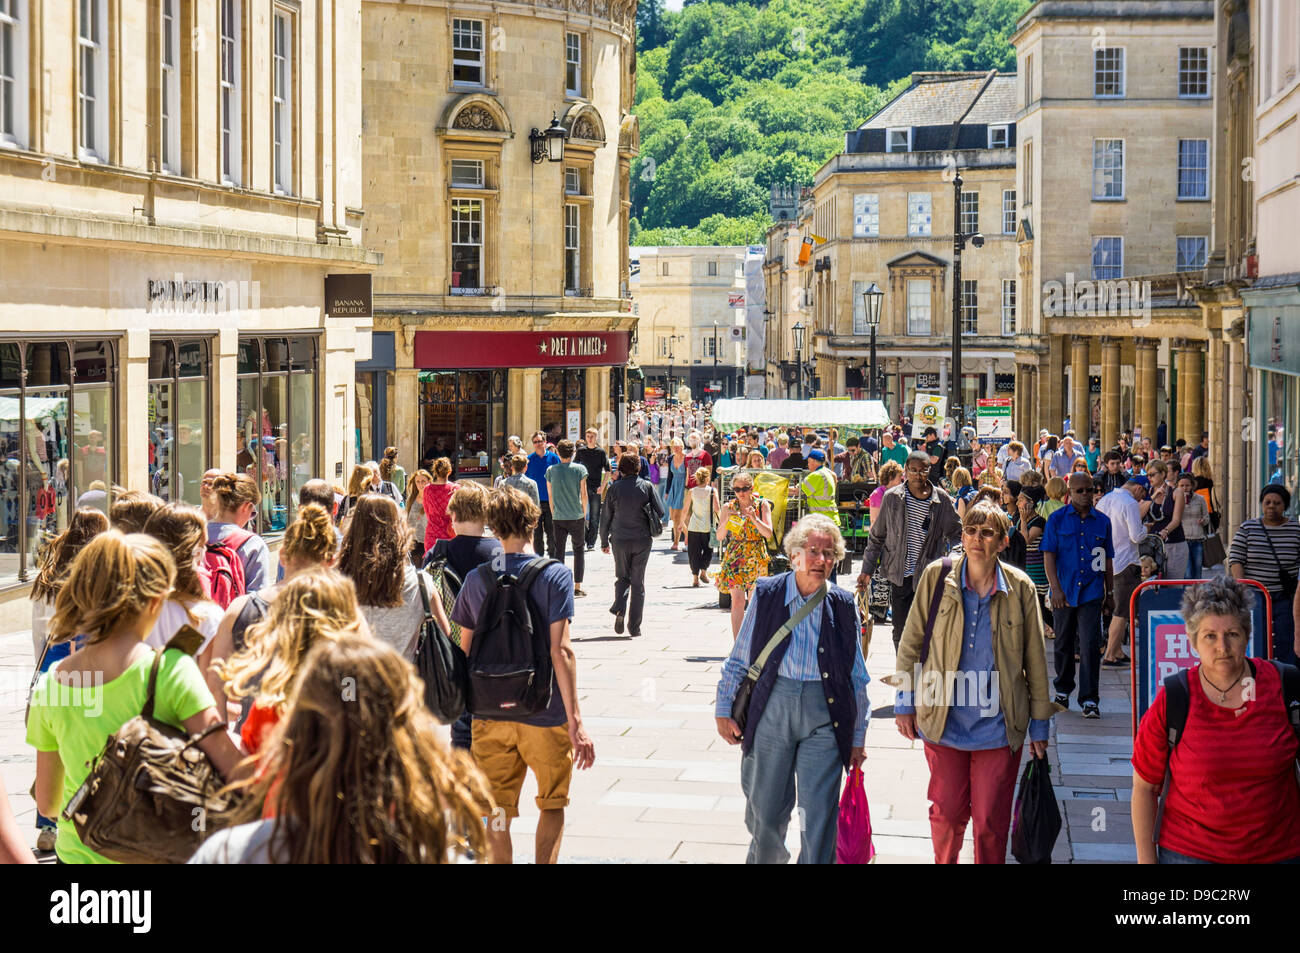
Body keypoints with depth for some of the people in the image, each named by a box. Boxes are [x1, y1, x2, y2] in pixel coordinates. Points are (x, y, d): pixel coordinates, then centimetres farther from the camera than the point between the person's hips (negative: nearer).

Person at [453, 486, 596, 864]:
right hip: (545, 716, -2)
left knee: (496, 811, 9)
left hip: (490, 715, 2)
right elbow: (560, 650, -16)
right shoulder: (555, 575, -8)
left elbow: (464, 648, 8)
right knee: (552, 804, 17)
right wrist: (575, 719, -16)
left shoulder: (476, 578, 2)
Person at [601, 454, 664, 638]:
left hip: (620, 540, 0)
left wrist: (604, 542, 13)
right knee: (638, 582, 7)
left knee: (622, 577, 17)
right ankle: (634, 626, 5)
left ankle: (619, 609, -10)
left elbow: (605, 517, 2)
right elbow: (659, 512, -1)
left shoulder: (614, 488, -3)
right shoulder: (646, 486, -3)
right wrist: (653, 529, 20)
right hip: (642, 540, 0)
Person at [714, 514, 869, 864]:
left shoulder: (844, 606, 3)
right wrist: (724, 709, 7)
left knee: (819, 815, -5)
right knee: (766, 809, 12)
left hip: (824, 714, 0)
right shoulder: (767, 595, 1)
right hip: (771, 708, 0)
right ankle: (764, 858, 39)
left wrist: (858, 737, 9)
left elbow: (858, 677, 9)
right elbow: (739, 659, 8)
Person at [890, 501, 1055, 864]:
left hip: (998, 726, 0)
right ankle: (944, 861, 35)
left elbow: (1035, 660, 5)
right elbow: (911, 642, 6)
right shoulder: (936, 577, -3)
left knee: (991, 819, 3)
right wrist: (905, 701, 4)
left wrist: (1040, 723, 7)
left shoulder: (1020, 589, -3)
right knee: (947, 811, 9)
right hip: (943, 721, 1)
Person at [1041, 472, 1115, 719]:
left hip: (1091, 593, 0)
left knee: (1090, 646, -9)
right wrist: (1055, 589, -11)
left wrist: (1110, 593, 14)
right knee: (1063, 645, 12)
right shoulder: (1057, 519, 2)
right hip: (1064, 592, 0)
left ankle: (1090, 699, -8)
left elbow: (1107, 560, 15)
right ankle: (1063, 690, 30)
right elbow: (1049, 556, -2)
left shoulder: (1102, 521, 8)